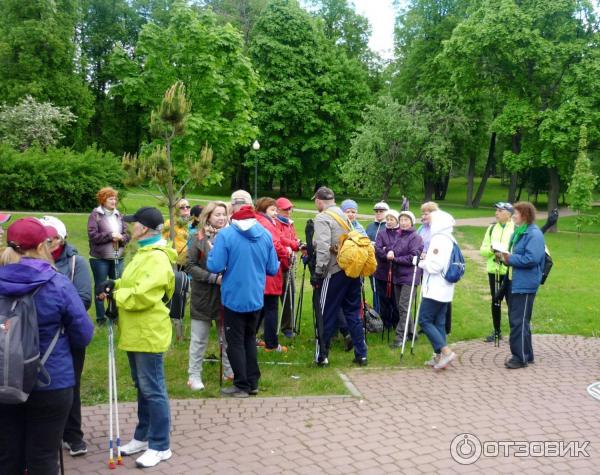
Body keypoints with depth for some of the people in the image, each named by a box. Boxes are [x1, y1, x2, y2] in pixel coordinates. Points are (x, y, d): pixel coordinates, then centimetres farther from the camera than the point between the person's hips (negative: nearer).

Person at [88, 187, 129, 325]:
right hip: (100, 258, -4)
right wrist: (110, 235, -16)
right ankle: (100, 317, 18)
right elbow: (92, 235, -14)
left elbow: (127, 235, 8)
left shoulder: (118, 215, 9)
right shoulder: (95, 215, -5)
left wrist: (121, 237, -13)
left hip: (118, 258, 4)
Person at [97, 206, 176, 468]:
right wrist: (114, 285, 1)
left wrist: (115, 295, -14)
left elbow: (143, 296, -28)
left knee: (153, 390, -2)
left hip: (149, 334, -10)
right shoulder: (144, 253, 14)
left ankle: (160, 446, 9)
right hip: (136, 332, 11)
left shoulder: (157, 258, -20)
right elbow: (132, 284, 20)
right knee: (142, 387, 19)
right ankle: (143, 437, 32)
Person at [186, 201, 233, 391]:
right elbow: (190, 266, -8)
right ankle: (194, 375, 17)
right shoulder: (200, 239, -5)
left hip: (226, 294, 3)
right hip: (203, 296, -2)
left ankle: (229, 371, 27)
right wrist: (213, 278, -17)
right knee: (199, 339, 6)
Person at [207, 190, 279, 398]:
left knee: (235, 342, 9)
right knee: (250, 338, 20)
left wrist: (213, 251, 1)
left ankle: (242, 385, 15)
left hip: (234, 298, -4)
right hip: (256, 298, 5)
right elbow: (273, 269, 1)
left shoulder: (226, 234, -17)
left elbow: (214, 267, -18)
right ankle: (252, 382, 25)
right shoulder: (265, 234, -3)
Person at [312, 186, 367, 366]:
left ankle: (322, 355, 11)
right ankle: (361, 354, 16)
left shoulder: (322, 218, -8)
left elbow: (323, 248, -19)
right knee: (353, 313, 14)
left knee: (326, 315, 4)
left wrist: (318, 271, -15)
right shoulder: (344, 216, 17)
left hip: (334, 272, -7)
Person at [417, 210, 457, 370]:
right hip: (444, 289, 9)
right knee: (439, 322, 10)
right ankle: (439, 356, 11)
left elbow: (434, 266, -23)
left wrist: (422, 262, -5)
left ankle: (446, 351, -10)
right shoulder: (450, 239, 14)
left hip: (434, 289, -9)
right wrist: (428, 259, 5)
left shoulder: (438, 239, -17)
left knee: (425, 320, -4)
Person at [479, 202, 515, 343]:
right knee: (495, 301, 12)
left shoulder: (516, 229, -6)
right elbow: (482, 250, 8)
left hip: (510, 272, -5)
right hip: (493, 270, 5)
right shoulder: (492, 228, 10)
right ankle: (496, 331, 24)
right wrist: (491, 249, -11)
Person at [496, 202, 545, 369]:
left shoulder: (534, 234, -16)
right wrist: (505, 255, 3)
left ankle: (521, 357, 2)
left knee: (519, 321, -6)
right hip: (515, 282, 10)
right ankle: (526, 354, 25)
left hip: (525, 285, -10)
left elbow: (532, 259, -25)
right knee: (515, 319, 15)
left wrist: (510, 259, -18)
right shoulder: (518, 232, 16)